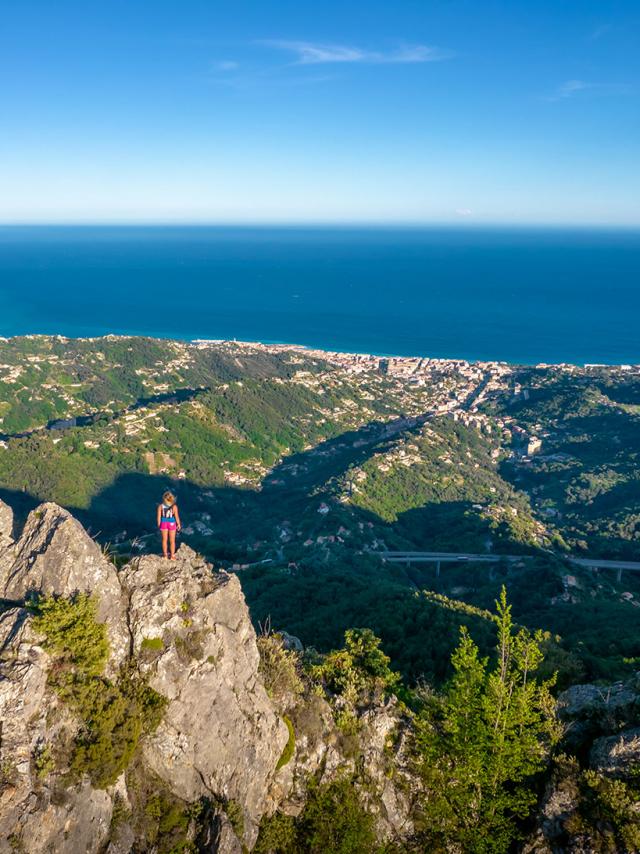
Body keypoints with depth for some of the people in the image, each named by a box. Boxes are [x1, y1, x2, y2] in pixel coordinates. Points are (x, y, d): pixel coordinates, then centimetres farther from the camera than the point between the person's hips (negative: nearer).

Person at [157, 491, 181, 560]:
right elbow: (176, 516, -12)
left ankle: (165, 555, 30)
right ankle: (172, 556, 21)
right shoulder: (174, 506, -19)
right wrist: (179, 524, 4)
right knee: (172, 541, 13)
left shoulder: (160, 506, -14)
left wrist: (159, 524, 9)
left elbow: (159, 516, -6)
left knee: (164, 540, 18)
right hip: (172, 523, -2)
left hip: (164, 523, 2)